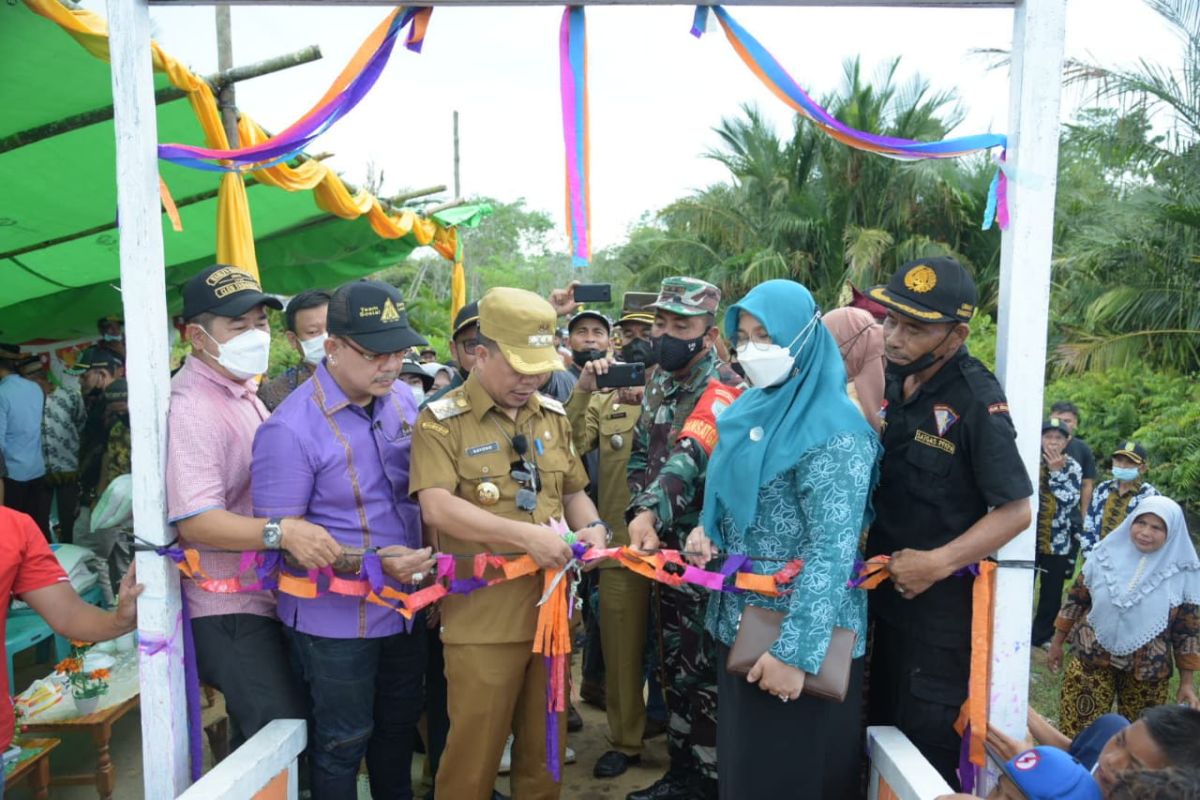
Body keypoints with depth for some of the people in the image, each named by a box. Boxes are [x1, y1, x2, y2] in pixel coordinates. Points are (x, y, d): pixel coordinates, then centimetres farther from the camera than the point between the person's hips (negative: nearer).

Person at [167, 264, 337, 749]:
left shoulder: (242, 392, 12)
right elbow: (195, 521, -31)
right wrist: (281, 532, -42)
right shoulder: (192, 409, -21)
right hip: (229, 610, -10)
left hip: (261, 596, 10)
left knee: (259, 742, 21)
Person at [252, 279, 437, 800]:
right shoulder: (291, 429, -21)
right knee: (343, 745, 13)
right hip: (336, 620, -6)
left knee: (398, 727, 24)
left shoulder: (403, 400, -1)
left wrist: (422, 563, 3)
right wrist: (371, 562, -29)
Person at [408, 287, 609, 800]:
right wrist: (525, 535, -26)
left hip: (551, 609, 5)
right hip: (483, 617, -5)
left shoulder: (553, 417, 10)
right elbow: (437, 507, -19)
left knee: (545, 745, 18)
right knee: (474, 749, 8)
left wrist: (592, 526, -3)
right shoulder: (442, 420, -7)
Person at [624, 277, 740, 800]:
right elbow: (641, 454, 13)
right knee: (676, 661, 18)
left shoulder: (724, 388, -15)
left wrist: (651, 511, -44)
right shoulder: (658, 383, 10)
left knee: (707, 670, 2)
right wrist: (640, 513, -3)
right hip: (666, 546, 8)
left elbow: (690, 457, -31)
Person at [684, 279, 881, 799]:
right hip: (739, 618, 8)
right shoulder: (751, 407, 7)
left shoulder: (833, 430, -18)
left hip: (794, 631, -8)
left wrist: (796, 650, -26)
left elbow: (833, 550, -24)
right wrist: (707, 529, -3)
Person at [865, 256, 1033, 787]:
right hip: (888, 583, 7)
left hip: (942, 601, -7)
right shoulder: (893, 381, 0)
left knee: (925, 745, 7)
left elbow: (1016, 510, -20)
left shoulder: (977, 400, -21)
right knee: (881, 726, 22)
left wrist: (938, 563, -24)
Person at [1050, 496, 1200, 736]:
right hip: (1091, 659, 0)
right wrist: (1057, 643, 9)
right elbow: (1076, 601, 5)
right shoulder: (1105, 554, -5)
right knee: (1077, 735, 3)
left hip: (1147, 671, 0)